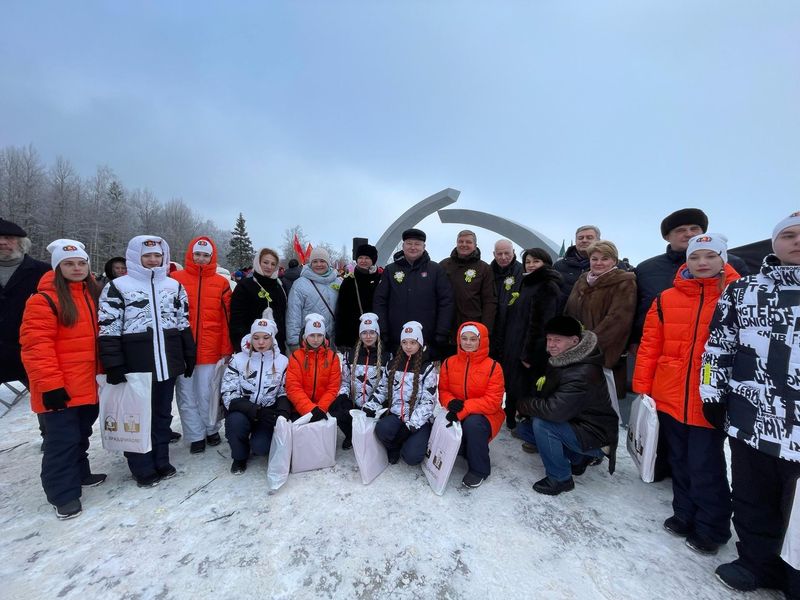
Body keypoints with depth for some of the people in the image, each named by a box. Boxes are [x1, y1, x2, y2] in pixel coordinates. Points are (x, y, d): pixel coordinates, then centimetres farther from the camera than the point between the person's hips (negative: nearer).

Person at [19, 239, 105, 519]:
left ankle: (79, 474, 38)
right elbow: (36, 345, -17)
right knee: (62, 439, 1)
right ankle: (62, 493, 16)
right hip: (61, 389, -7)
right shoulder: (44, 299, -13)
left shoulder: (94, 295, 10)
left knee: (81, 433, 21)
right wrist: (50, 384, -21)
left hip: (87, 385, 7)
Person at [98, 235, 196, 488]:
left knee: (163, 414, 14)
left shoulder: (175, 286, 10)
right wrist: (114, 366, -11)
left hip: (167, 365, 4)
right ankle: (142, 469, 21)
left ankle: (161, 462, 29)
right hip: (135, 366, -4)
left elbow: (184, 325, 13)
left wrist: (189, 357, 11)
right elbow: (108, 330, -6)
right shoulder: (117, 287, -3)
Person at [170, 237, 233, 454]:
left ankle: (211, 430, 29)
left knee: (207, 394, 8)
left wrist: (226, 350, 2)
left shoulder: (221, 283, 3)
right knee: (187, 397, 9)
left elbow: (226, 318, 3)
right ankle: (196, 436, 23)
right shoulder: (175, 279, 2)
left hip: (210, 351, 0)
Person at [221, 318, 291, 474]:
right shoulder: (238, 360, -8)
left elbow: (285, 393, 2)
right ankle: (240, 456, -1)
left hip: (268, 414, 0)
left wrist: (282, 413, -21)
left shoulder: (282, 361, -3)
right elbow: (229, 396, -13)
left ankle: (259, 442, 16)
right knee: (235, 420, -32)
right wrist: (256, 411, -27)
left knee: (261, 448, -23)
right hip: (242, 412, 0)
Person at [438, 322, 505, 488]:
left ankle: (479, 469, -7)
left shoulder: (493, 367, -12)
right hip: (457, 416, 3)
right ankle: (468, 447, 16)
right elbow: (443, 390, 4)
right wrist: (451, 402, -20)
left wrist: (463, 409, -25)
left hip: (485, 416, -3)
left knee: (472, 423, -34)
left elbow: (492, 401, -16)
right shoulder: (449, 363, -1)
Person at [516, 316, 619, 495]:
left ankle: (560, 479, -5)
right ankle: (580, 457, 15)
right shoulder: (559, 362, 0)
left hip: (597, 438, -9)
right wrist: (527, 408, -10)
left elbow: (555, 410, -35)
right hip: (574, 423, 9)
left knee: (541, 425, -27)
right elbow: (543, 392, 9)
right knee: (524, 428, 2)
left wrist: (523, 404, -19)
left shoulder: (582, 374, -30)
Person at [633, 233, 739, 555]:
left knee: (705, 467, 6)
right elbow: (650, 346, 4)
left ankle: (710, 529, 29)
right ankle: (684, 515, 36)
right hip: (670, 398, 3)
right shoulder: (666, 299, 3)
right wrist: (642, 387, 2)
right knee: (680, 462, 17)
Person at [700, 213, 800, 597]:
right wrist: (713, 394, 4)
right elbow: (719, 346, 7)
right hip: (751, 419, 2)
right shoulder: (742, 290, 6)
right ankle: (756, 562, 36)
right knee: (752, 500, 17)